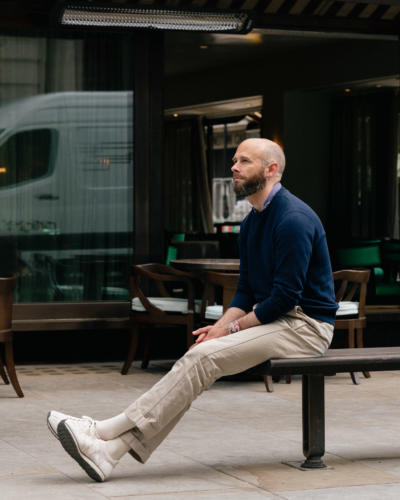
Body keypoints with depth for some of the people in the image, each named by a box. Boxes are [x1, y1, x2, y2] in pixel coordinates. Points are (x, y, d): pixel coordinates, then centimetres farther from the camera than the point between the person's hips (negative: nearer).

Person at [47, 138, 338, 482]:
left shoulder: (293, 219, -18)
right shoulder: (252, 222, 14)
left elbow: (286, 296, -21)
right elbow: (246, 292, 16)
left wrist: (232, 328, -14)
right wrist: (221, 325, -3)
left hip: (305, 326, -9)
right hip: (276, 318, 9)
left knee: (204, 357, -22)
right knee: (198, 356, -10)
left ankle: (109, 432, -21)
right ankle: (112, 448, -19)